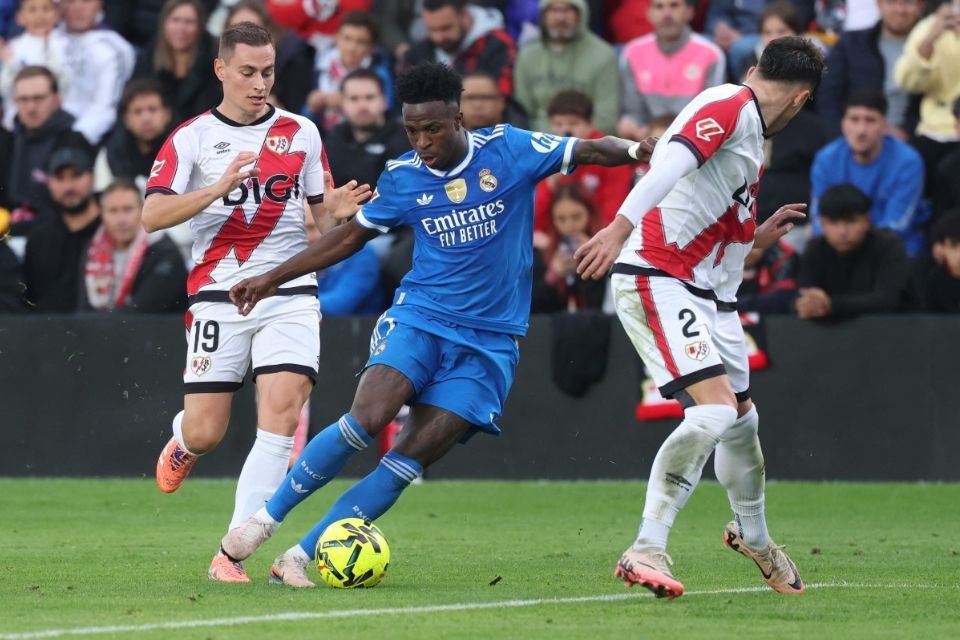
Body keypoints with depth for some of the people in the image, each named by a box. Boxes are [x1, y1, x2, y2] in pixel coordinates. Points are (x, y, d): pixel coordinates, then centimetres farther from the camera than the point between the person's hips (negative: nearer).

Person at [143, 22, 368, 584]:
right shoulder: (192, 138, 2)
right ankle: (184, 443, 39)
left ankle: (233, 554, -16)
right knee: (206, 433, -2)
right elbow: (152, 216, -8)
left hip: (289, 293, 1)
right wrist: (220, 188, -20)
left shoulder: (301, 133, 9)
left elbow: (320, 213, 21)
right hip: (219, 295, -1)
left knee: (281, 413, -18)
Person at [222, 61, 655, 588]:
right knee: (367, 419, -24)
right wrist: (274, 278, 17)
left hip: (489, 340, -1)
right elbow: (351, 235, 17)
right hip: (419, 316, 1)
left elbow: (588, 150, -2)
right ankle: (267, 518, -8)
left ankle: (299, 558, -6)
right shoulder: (402, 179, 3)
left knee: (413, 457, -10)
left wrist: (634, 150, -24)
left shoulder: (508, 150, -3)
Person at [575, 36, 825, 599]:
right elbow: (672, 161, -27)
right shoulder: (732, 106, -10)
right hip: (656, 280, -10)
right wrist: (621, 226, -38)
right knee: (714, 409, -22)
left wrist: (760, 238, 26)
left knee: (742, 418, 20)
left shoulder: (751, 146, 20)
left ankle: (752, 534, 46)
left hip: (708, 295, 10)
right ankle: (646, 552, -18)